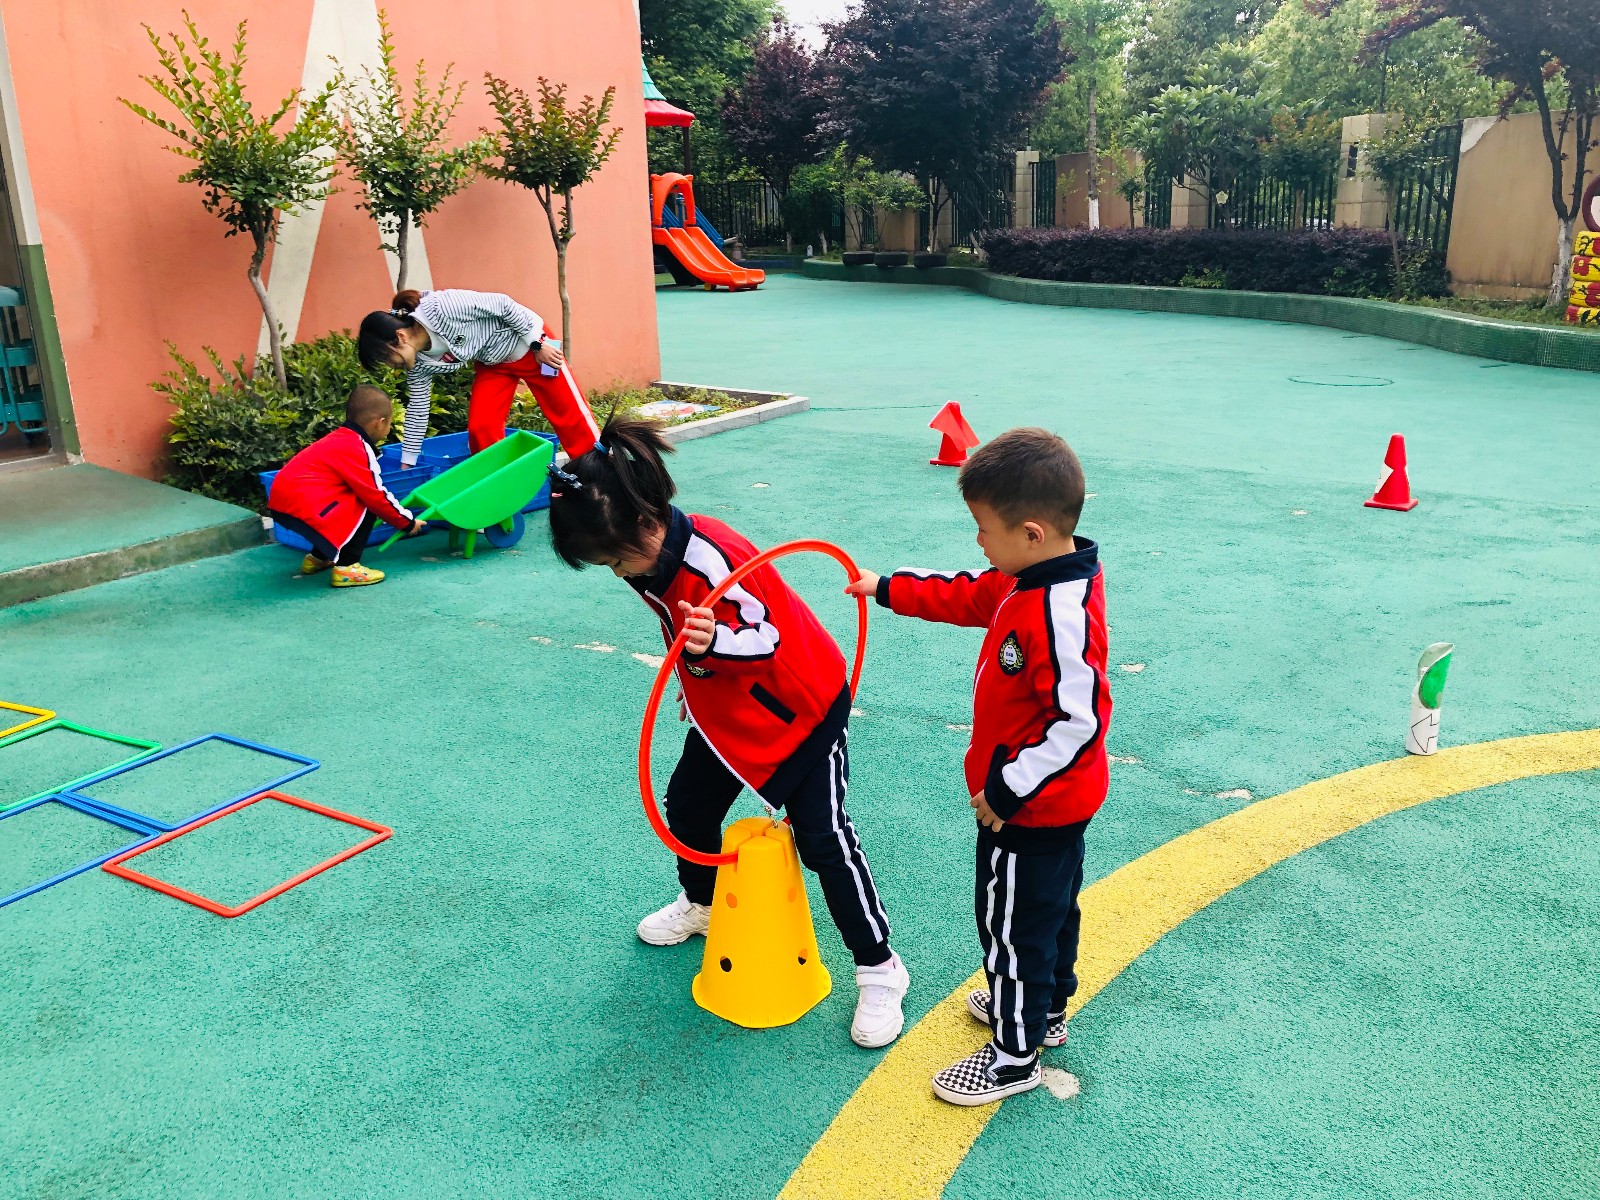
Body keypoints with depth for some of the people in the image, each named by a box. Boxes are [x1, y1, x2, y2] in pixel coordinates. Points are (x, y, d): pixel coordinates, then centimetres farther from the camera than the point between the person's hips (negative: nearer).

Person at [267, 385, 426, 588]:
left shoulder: (340, 438, 17)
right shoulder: (357, 450, -12)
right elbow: (376, 497, -10)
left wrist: (398, 512, 29)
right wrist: (408, 523, 1)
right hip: (302, 506, -10)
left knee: (358, 503, 21)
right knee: (366, 509, -6)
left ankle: (318, 557, 28)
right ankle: (346, 568, -6)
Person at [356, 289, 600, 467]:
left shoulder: (439, 308, -34)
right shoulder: (419, 363, -13)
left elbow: (502, 304, -26)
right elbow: (417, 409, -1)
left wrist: (537, 344, -18)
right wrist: (406, 464, 3)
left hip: (527, 342, -5)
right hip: (491, 363, 6)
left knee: (569, 415, 2)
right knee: (480, 429, -8)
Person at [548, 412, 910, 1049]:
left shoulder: (714, 559, -35)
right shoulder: (648, 554, -7)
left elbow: (765, 637, -30)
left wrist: (716, 643, -49)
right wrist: (697, 676, 22)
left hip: (799, 707, -9)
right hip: (724, 709, 9)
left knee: (823, 837, -7)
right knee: (688, 804, 18)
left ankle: (879, 969, 7)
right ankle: (702, 903, 47)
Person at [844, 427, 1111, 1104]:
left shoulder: (1060, 615, -34)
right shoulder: (1029, 581, -3)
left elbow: (1080, 722, -33)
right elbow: (968, 596, 14)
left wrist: (1009, 787, -27)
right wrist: (889, 590, 18)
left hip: (1027, 808, -10)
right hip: (1055, 802, 10)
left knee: (1013, 926, 9)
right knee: (1050, 909, 27)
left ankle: (1015, 1056, 28)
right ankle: (1045, 1009, 50)